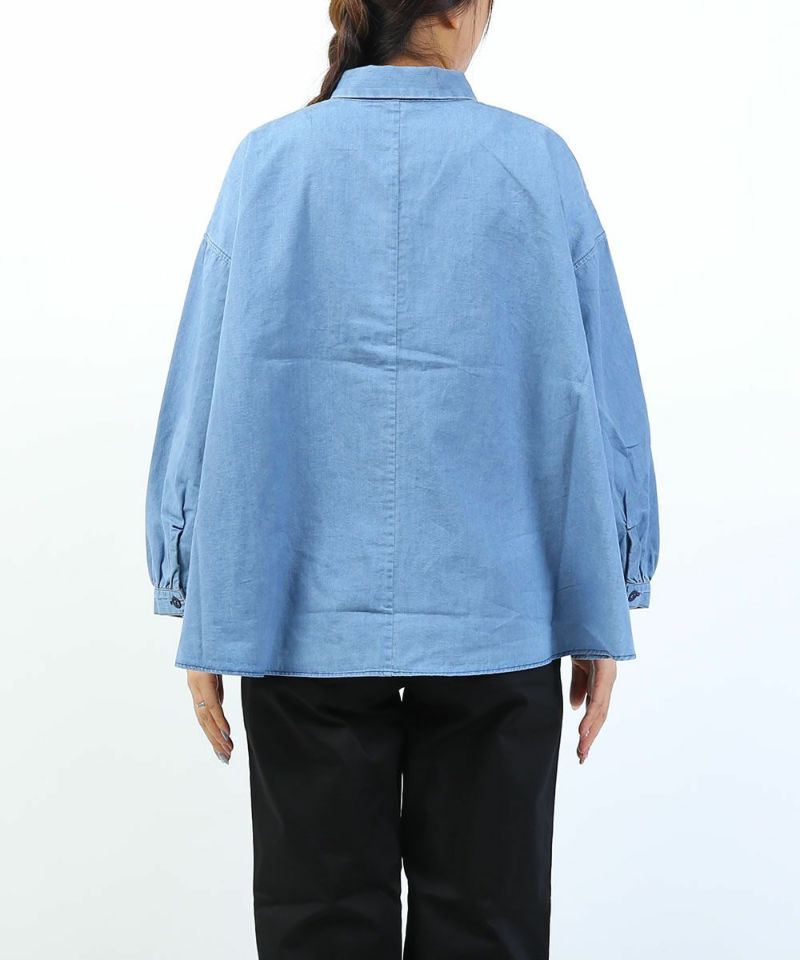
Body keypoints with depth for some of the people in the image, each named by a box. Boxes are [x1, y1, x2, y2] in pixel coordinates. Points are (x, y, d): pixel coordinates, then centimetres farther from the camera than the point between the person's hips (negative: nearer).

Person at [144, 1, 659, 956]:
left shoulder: (270, 160, -2)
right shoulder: (537, 163, -3)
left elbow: (210, 392, -3)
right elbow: (595, 397, -2)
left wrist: (206, 619, 5)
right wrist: (601, 618, 7)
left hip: (306, 614, 1)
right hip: (494, 617, 0)